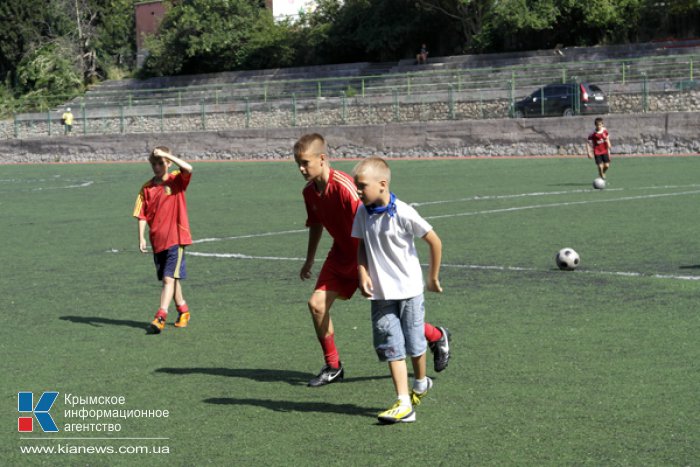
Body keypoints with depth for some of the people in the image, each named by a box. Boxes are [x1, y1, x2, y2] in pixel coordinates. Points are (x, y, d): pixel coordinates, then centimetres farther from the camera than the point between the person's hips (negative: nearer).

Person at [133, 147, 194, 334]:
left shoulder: (176, 180, -2)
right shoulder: (147, 188, 6)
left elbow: (188, 169, -24)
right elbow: (142, 215, 4)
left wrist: (166, 155, -27)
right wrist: (141, 238, -5)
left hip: (175, 239, -5)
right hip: (157, 241, 5)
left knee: (169, 278, -13)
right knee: (170, 279, 15)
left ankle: (160, 317, -19)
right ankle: (183, 310, 33)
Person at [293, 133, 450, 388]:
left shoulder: (344, 186, -28)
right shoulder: (309, 191, -3)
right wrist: (309, 261, 23)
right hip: (341, 254, 7)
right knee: (317, 303, -6)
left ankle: (438, 338, 27)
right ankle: (333, 367, 10)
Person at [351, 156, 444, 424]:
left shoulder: (403, 213, -18)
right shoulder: (362, 213, -1)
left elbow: (434, 242, -8)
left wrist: (433, 278, 1)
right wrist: (363, 273, -5)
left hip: (408, 289, -4)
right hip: (380, 293, 4)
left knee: (413, 343, 8)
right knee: (391, 347, -3)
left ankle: (421, 383, 37)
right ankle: (404, 403, -3)